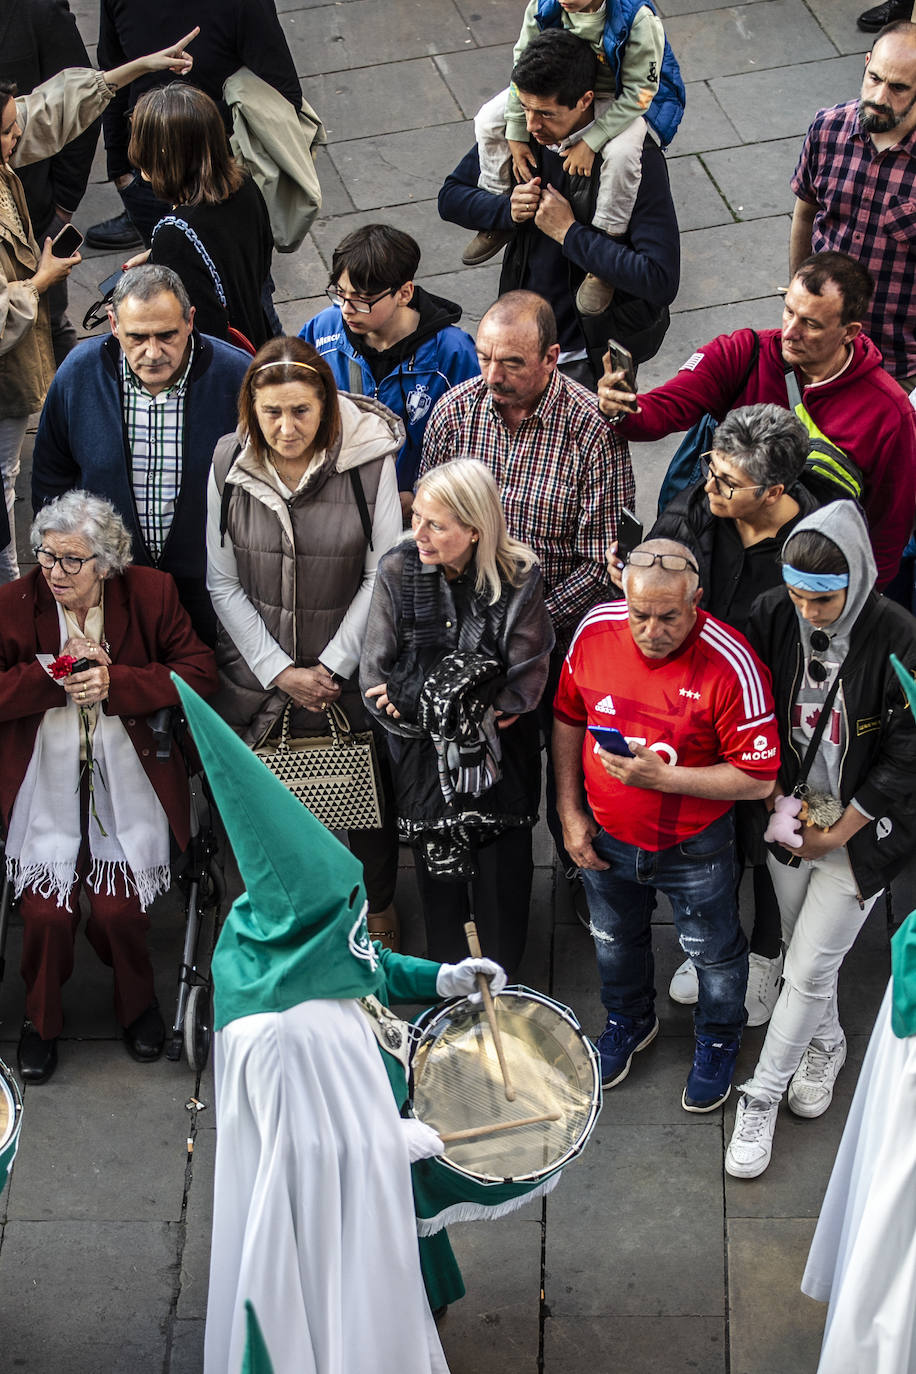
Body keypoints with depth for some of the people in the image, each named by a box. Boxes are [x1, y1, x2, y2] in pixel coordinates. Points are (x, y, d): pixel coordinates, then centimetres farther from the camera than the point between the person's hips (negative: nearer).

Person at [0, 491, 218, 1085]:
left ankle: (137, 1001, 23)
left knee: (117, 910, -9)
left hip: (129, 782, 0)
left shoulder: (151, 594, -5)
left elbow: (200, 672, -6)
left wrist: (114, 683, -16)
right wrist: (53, 671, -19)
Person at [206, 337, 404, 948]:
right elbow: (223, 583, -4)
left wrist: (331, 667, -11)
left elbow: (382, 576, -9)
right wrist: (279, 671, -9)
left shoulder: (370, 459, -15)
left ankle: (378, 903, 40)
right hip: (256, 678, 1)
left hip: (349, 672, -1)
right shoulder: (230, 462, -9)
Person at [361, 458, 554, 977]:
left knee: (503, 871, 6)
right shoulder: (398, 572, -12)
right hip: (425, 755, 1)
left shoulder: (518, 578, -16)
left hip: (500, 759, -1)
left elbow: (525, 682, -15)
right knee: (438, 872, 14)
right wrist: (436, 718, -19)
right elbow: (377, 677, -8)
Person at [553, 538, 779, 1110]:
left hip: (695, 848, -3)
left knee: (714, 953, 21)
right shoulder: (596, 630, -17)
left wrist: (663, 777, -31)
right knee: (615, 939, 28)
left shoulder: (732, 666, -30)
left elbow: (758, 778, -24)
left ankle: (718, 1041, 50)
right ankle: (629, 1020, 57)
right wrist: (570, 813, -1)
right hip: (606, 837, 4)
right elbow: (569, 718, 0)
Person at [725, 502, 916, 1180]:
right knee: (803, 952, 19)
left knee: (809, 969, 0)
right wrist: (774, 800, -8)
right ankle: (826, 1044, 47)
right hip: (791, 817, 4)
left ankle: (762, 1095, 17)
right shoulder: (773, 616, -12)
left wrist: (837, 832, -11)